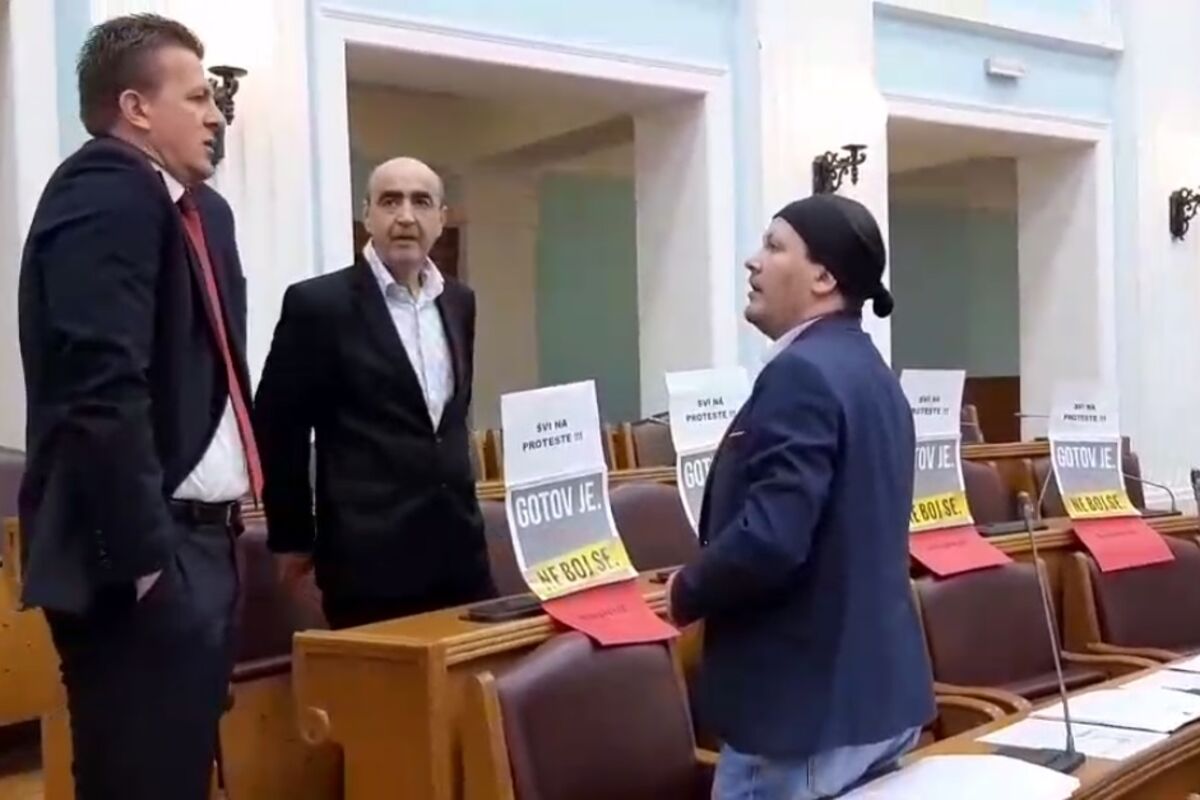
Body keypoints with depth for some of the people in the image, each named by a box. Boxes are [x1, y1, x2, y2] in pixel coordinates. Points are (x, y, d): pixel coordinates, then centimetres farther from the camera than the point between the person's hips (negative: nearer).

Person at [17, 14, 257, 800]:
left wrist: (213, 519, 10)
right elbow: (102, 389, -21)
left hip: (195, 539, 9)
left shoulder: (196, 207, 16)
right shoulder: (106, 193, -13)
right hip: (147, 554, -9)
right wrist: (143, 551, -21)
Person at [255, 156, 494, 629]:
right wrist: (293, 538, 0)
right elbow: (277, 426, -3)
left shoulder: (458, 302, 11)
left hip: (458, 548, 6)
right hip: (369, 554, -5)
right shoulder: (319, 303, -7)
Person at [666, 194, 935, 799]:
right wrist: (701, 584, 18)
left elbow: (769, 539, -28)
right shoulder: (871, 373, 12)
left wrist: (682, 594, -10)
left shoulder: (801, 373, -19)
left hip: (808, 705, -10)